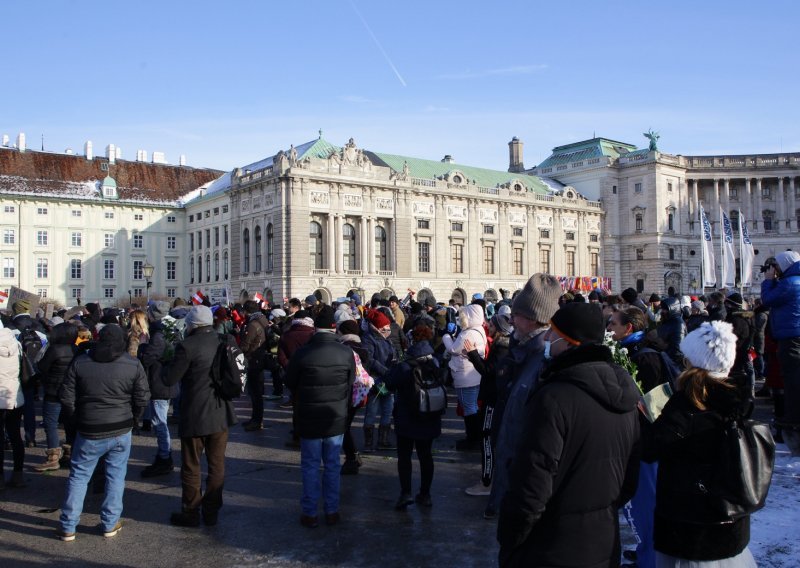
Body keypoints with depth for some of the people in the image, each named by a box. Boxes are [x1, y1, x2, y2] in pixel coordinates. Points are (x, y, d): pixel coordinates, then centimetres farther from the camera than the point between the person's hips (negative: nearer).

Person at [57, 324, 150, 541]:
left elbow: (66, 398, -1)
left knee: (78, 476, 12)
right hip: (121, 431, 0)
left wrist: (77, 418, 14)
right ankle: (110, 524, 17)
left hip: (89, 431, 0)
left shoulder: (79, 362, -3)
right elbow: (142, 399, -2)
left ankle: (68, 527, 16)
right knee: (116, 475, 12)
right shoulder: (133, 365, -5)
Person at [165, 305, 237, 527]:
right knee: (217, 465, 14)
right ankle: (212, 512, 23)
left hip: (195, 416, -5)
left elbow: (170, 379, -13)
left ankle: (190, 513, 21)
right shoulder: (226, 341, -1)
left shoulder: (187, 346, -17)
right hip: (221, 414, 5)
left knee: (191, 467, 11)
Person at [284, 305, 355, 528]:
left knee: (310, 466, 10)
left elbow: (290, 382, -2)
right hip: (337, 418, 2)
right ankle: (332, 511, 22)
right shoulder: (346, 353, -11)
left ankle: (310, 513, 17)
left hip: (309, 418, -2)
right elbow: (351, 384, 1)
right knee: (332, 465, 14)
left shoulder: (302, 353, -17)